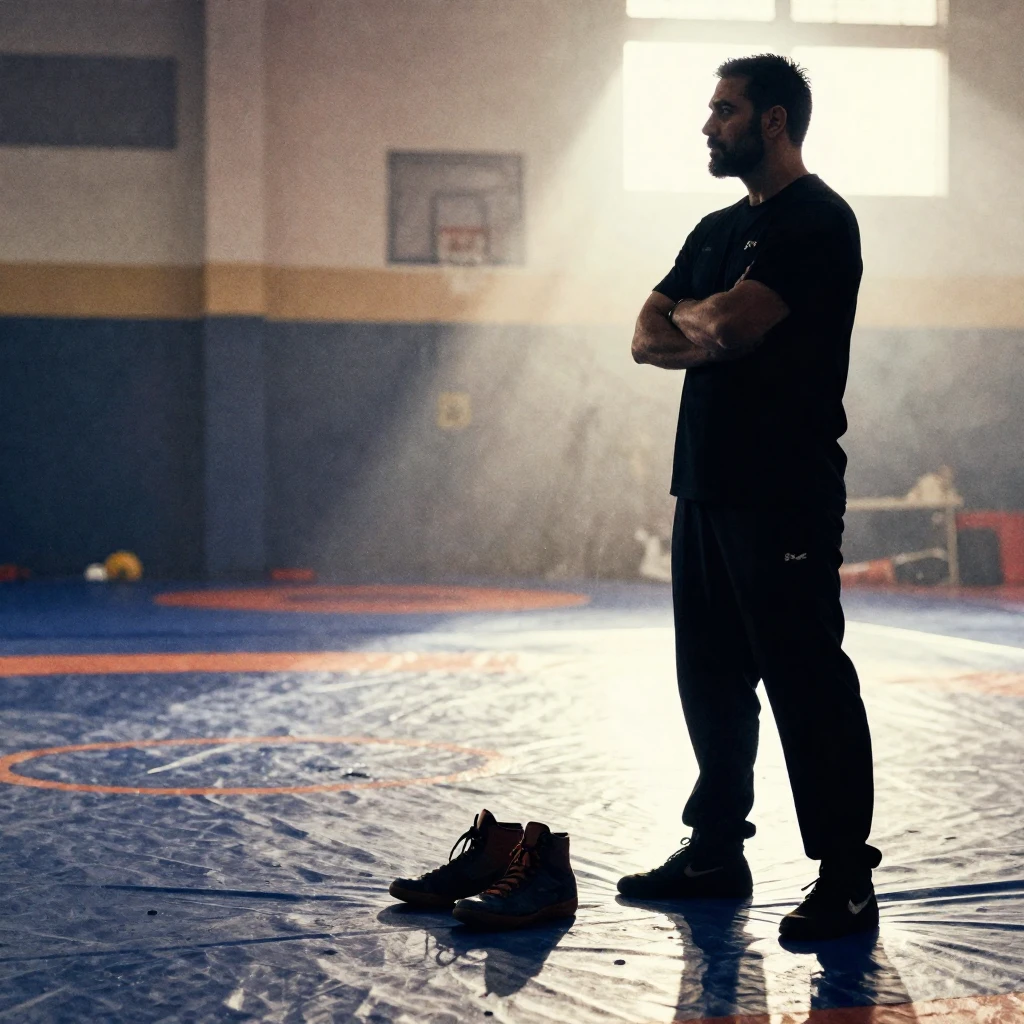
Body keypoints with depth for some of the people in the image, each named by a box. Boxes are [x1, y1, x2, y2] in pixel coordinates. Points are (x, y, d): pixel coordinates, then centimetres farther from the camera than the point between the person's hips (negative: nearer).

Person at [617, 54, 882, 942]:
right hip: (707, 486, 9)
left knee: (807, 685, -8)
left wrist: (689, 316, 1)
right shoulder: (720, 228, 19)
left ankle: (847, 882, -4)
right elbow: (649, 339, 12)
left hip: (785, 499, -9)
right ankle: (717, 851, 24)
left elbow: (727, 324, -20)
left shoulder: (817, 220, -8)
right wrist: (712, 337, -7)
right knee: (711, 678, 13)